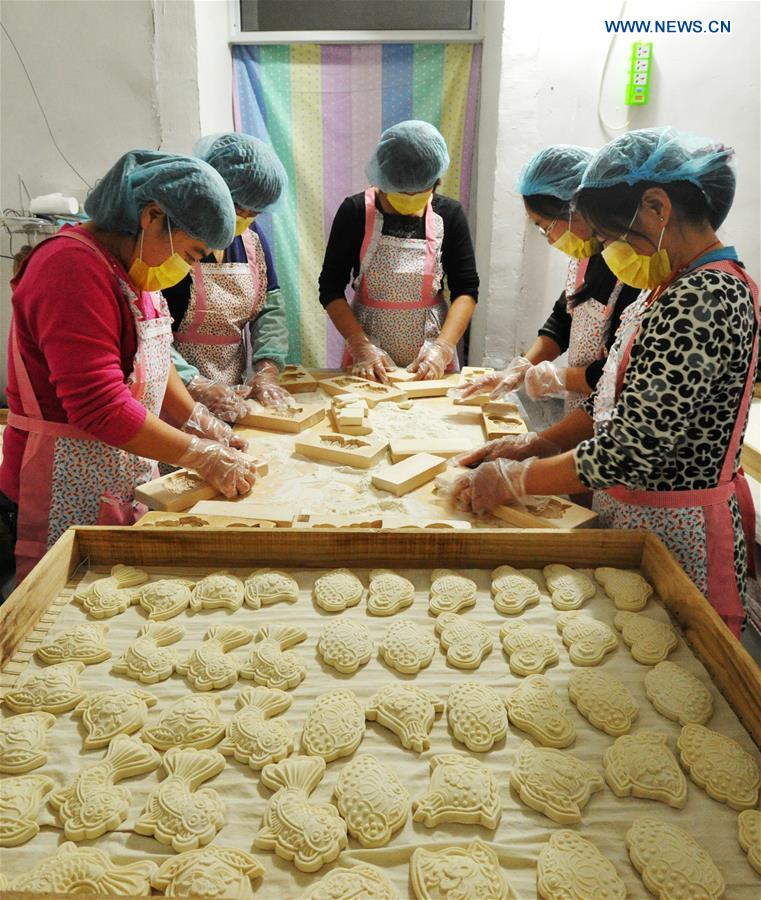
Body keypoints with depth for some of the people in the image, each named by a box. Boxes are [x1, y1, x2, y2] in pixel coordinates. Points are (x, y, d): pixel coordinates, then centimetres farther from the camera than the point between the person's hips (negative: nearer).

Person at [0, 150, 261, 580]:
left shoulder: (133, 265, 10)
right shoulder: (73, 268, -21)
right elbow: (101, 408, -26)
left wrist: (202, 425, 1)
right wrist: (205, 456, -21)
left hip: (127, 479, 9)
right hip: (70, 493, -9)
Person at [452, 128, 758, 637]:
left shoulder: (702, 302, -24)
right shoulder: (679, 288, 8)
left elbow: (628, 451, -27)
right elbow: (616, 403, 12)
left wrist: (512, 478, -16)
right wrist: (536, 444, 4)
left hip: (676, 534, -9)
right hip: (634, 515, 9)